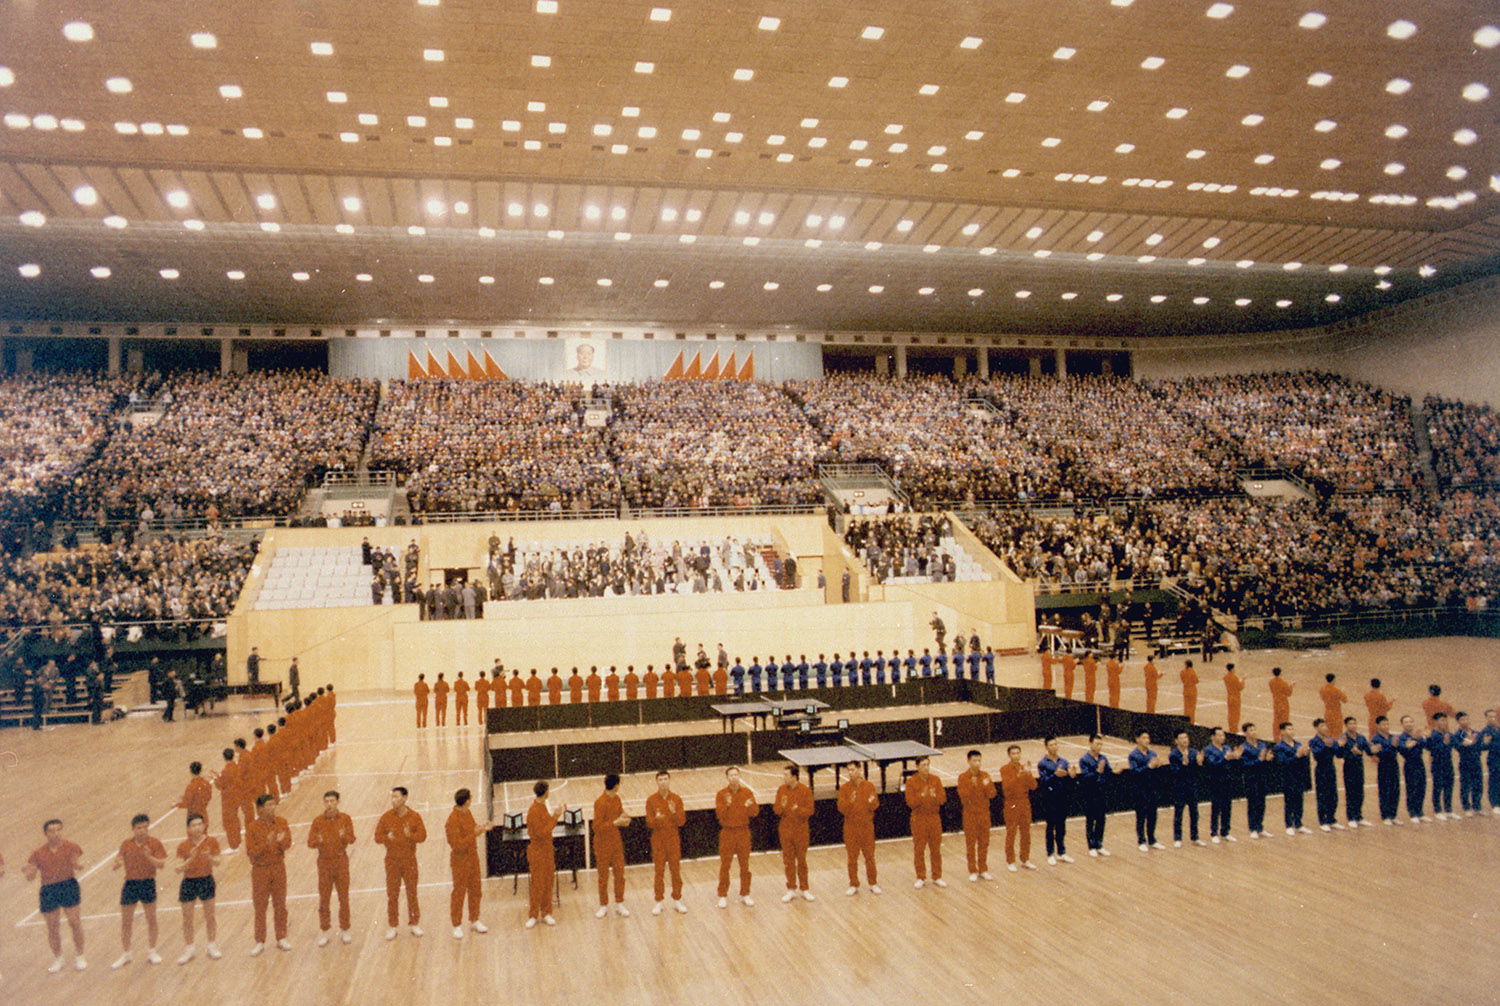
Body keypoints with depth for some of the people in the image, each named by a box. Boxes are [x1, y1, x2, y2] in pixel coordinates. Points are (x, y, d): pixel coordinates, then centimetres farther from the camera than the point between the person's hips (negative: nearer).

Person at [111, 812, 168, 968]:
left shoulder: (154, 843, -10)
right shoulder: (126, 844, -3)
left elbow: (161, 864, -13)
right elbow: (120, 859, 6)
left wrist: (149, 857, -31)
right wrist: (117, 865, -16)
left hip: (148, 884, -2)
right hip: (130, 884, 2)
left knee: (151, 919, 9)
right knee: (126, 922, 8)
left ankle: (151, 951, 25)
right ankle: (125, 954, 25)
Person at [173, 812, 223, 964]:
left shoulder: (211, 841, -9)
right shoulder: (183, 846, -11)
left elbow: (217, 864, -8)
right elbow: (178, 869, -13)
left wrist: (209, 857, -28)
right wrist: (190, 859, -29)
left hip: (206, 881, 0)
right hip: (189, 883, 0)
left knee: (209, 916, 10)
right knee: (187, 919, 7)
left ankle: (212, 945, 26)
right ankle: (189, 948, 25)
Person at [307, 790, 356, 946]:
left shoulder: (345, 819, -5)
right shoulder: (318, 821, -6)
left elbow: (352, 839, -8)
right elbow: (310, 843, -8)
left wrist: (344, 836, -30)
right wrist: (318, 841, -30)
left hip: (341, 860, 0)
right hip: (324, 862, 0)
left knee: (344, 897, 7)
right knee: (324, 898, 6)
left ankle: (344, 930, 21)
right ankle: (324, 932, 20)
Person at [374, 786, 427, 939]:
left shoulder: (414, 816, -6)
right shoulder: (386, 817, -4)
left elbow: (422, 836, -7)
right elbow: (377, 837, -3)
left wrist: (410, 835, -26)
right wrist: (387, 838, -24)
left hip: (409, 860, 0)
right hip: (392, 860, 0)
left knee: (412, 892, 8)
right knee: (392, 894, 5)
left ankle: (415, 923, 21)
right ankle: (392, 926, 18)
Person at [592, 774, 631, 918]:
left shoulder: (617, 799, 2)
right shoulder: (600, 803, -21)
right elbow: (597, 826, -22)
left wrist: (624, 819, -8)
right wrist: (615, 822, -27)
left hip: (616, 841, 6)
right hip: (603, 844, -6)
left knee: (620, 873, 9)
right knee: (603, 876, 7)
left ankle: (619, 904, 21)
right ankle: (604, 906, 21)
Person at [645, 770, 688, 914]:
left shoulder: (676, 799, -3)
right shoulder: (651, 800, -5)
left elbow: (682, 822, -4)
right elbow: (649, 823, -6)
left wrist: (674, 812, -22)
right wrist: (656, 819, -27)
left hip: (674, 839, 1)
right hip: (658, 839, -1)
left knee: (676, 870, 6)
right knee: (659, 871, 4)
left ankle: (677, 900, 19)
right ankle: (659, 902, 16)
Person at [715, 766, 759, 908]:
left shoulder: (747, 792, -1)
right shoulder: (721, 794, -5)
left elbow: (755, 812, -4)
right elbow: (719, 814, -12)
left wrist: (749, 806, -25)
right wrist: (726, 805, -30)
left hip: (743, 831, 2)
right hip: (727, 832, -1)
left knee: (745, 864, 8)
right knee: (725, 865, 3)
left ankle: (745, 894, 20)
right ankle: (723, 896, 14)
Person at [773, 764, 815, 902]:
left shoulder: (805, 790, -10)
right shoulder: (781, 790, -1)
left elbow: (810, 810, -10)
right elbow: (776, 810, 1)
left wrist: (798, 809, -28)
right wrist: (781, 806, -21)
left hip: (800, 830, -3)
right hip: (785, 830, 3)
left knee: (802, 860, 6)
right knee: (788, 860, 9)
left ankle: (804, 889, 18)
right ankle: (791, 889, 20)